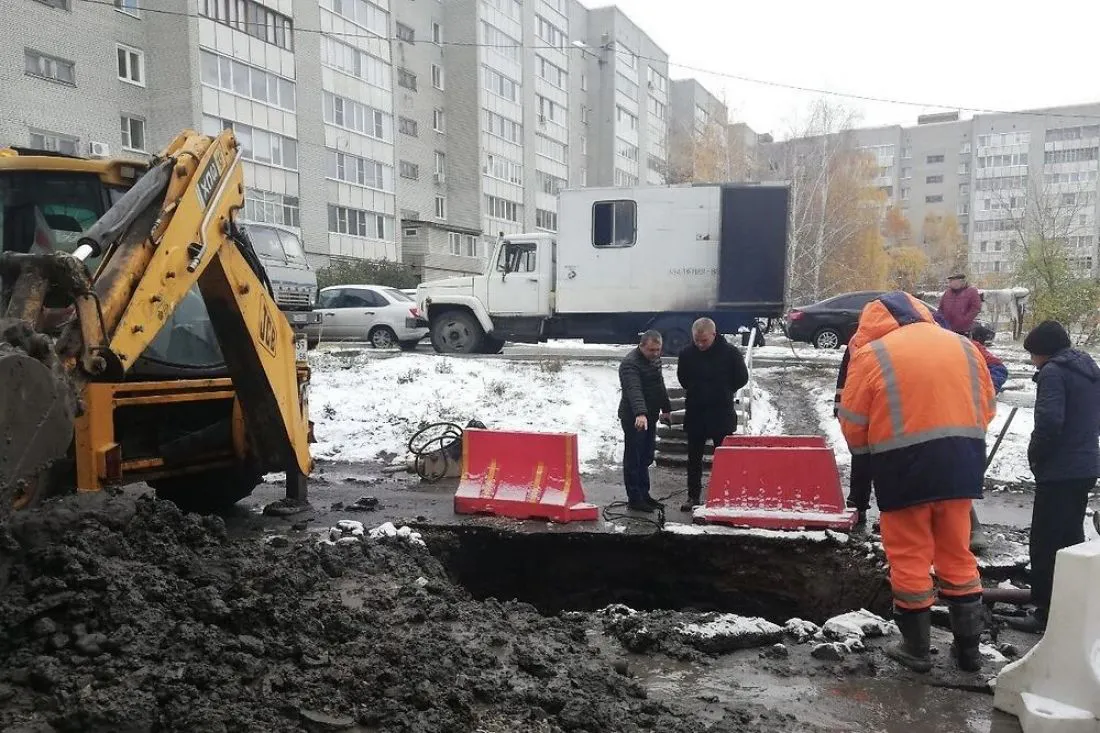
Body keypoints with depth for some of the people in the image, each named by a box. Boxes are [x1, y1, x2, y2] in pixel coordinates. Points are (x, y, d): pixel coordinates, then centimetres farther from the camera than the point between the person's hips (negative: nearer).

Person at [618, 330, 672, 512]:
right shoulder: (630, 364, -21)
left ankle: (644, 494, 26)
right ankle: (634, 499, 3)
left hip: (649, 416, 9)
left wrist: (666, 408, 25)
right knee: (634, 459, -3)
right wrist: (640, 413, -50)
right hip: (634, 418, -9)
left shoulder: (654, 359, 9)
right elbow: (634, 390, -37)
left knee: (646, 458, 16)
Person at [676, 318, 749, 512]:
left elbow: (742, 378, 0)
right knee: (694, 458, 10)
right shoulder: (687, 353, -4)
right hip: (695, 412, 3)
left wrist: (723, 392, 2)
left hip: (722, 414, -3)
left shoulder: (730, 352, -12)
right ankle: (693, 495, 21)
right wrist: (695, 391, 6)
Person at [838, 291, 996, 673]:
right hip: (962, 463, 5)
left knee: (909, 558, 8)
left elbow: (853, 423, -5)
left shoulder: (871, 352, -5)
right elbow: (987, 408, 12)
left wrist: (867, 450, 13)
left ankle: (917, 648, 18)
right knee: (957, 555, 16)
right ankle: (968, 646, 25)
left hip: (904, 466, -5)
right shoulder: (964, 346, 10)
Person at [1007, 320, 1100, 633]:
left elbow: (1050, 421, -23)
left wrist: (1035, 453, -9)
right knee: (1072, 537, 19)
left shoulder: (1053, 372, -14)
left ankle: (1046, 612, 2)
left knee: (1045, 543, -2)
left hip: (1059, 472, -9)